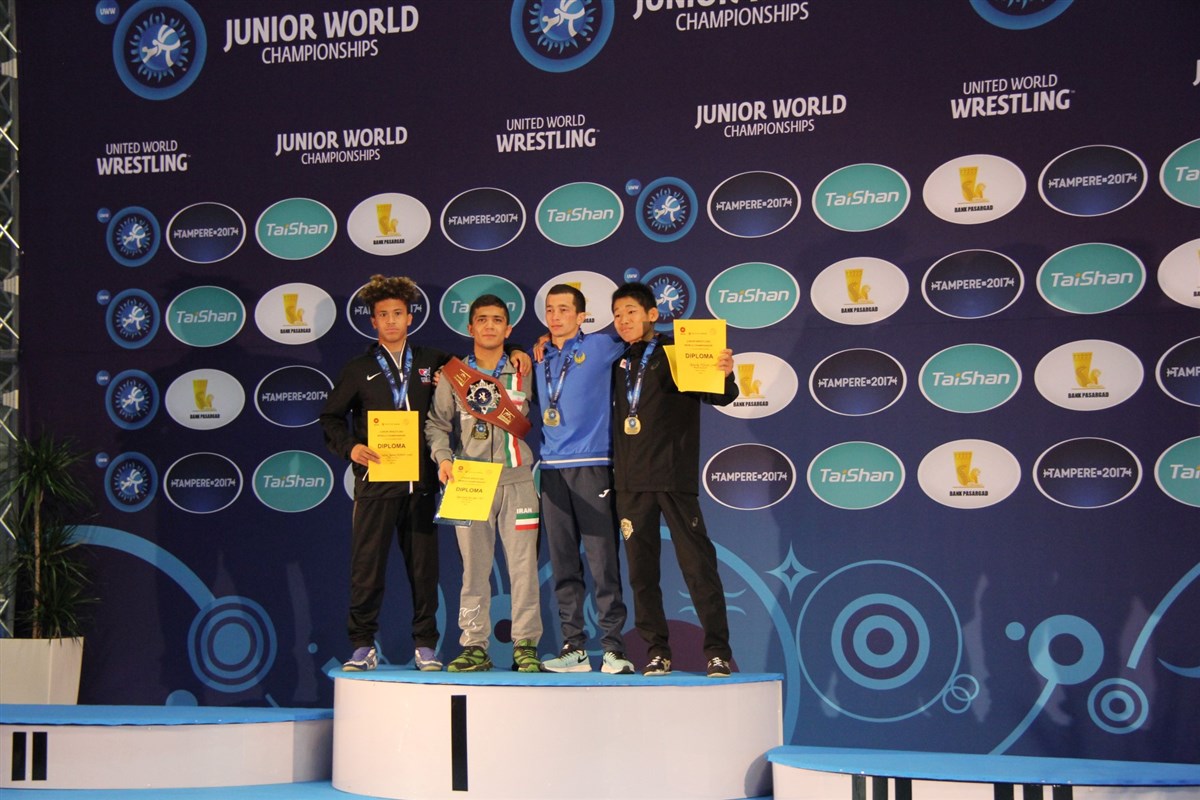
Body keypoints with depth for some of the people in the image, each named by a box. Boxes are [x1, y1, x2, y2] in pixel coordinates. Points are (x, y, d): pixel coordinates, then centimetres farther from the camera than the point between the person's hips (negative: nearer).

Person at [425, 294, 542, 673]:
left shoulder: (524, 375, 11)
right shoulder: (454, 376, 9)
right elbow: (436, 423, 7)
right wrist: (443, 457, -6)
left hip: (517, 481, 0)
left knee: (523, 565, -4)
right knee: (474, 567, 1)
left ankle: (526, 645, 2)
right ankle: (474, 646, 7)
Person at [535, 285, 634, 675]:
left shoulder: (600, 347, 4)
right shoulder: (539, 358, 16)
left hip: (591, 465, -4)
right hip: (552, 467, 4)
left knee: (602, 560, -7)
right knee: (563, 563, 5)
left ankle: (613, 647, -4)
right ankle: (573, 646, 9)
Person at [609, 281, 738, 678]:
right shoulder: (618, 362, 14)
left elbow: (718, 396, -6)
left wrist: (725, 375, -30)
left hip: (674, 477, -5)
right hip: (631, 482, 5)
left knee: (698, 564, -6)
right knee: (641, 571, 7)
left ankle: (717, 651, -1)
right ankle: (656, 652, 14)